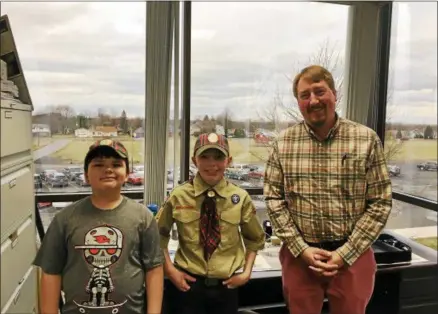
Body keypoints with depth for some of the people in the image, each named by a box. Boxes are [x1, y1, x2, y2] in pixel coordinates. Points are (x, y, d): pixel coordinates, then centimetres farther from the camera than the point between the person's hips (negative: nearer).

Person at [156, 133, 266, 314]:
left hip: (226, 286, 1)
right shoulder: (178, 196, -9)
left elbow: (255, 239, 8)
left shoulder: (240, 198, -7)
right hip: (188, 284, -1)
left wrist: (246, 272, 0)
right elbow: (160, 235, 6)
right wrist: (170, 270, -1)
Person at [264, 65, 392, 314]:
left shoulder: (367, 139, -6)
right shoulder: (284, 143, -3)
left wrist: (345, 253, -11)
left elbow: (381, 202, -6)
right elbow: (273, 198, -2)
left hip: (352, 255, -1)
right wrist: (301, 249, -10)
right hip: (299, 255, 1)